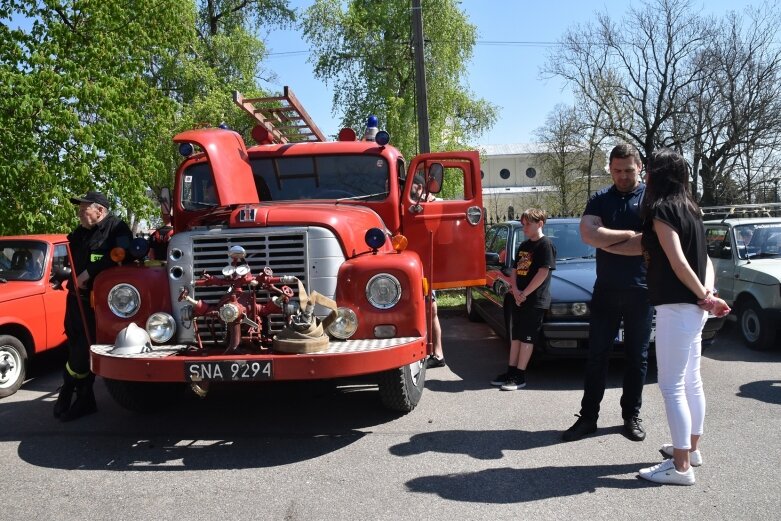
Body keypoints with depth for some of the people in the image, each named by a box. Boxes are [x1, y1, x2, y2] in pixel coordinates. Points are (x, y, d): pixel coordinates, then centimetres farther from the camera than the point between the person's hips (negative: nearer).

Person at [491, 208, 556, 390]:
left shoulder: (545, 244, -9)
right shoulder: (524, 245, 15)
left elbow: (543, 272, -16)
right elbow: (515, 270, 14)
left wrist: (525, 293, -15)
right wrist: (515, 290, -4)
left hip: (535, 301, -8)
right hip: (519, 299, 8)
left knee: (527, 338, -3)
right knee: (516, 336, 11)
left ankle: (520, 376, 3)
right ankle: (511, 372, 19)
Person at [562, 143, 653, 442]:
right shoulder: (600, 200, 6)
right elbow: (588, 234, -10)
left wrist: (606, 242, -12)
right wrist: (630, 235, -14)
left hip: (640, 291, -2)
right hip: (606, 290, 2)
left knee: (637, 356, 9)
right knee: (597, 355, 5)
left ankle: (631, 416, 21)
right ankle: (588, 417, 12)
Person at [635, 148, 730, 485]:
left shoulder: (661, 209, -13)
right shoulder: (689, 208, 14)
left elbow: (678, 262, -20)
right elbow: (704, 258, 11)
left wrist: (704, 296, -11)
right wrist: (707, 292, -3)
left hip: (677, 306, -10)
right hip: (693, 306, 10)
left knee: (671, 385, -4)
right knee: (691, 381, 18)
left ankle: (681, 466, 1)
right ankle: (691, 448, 31)